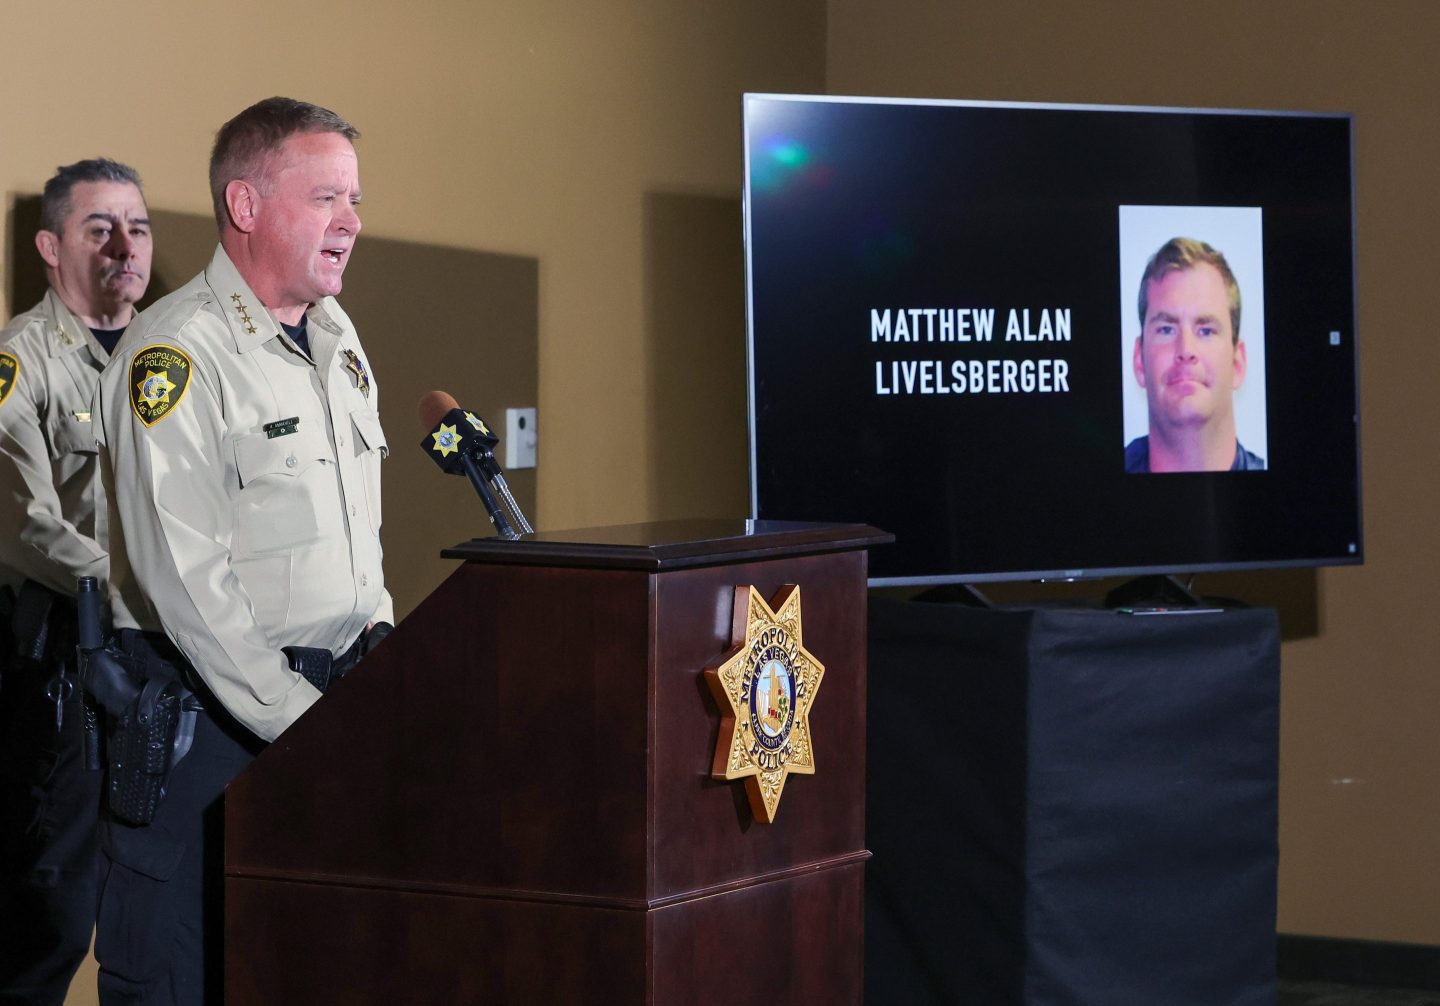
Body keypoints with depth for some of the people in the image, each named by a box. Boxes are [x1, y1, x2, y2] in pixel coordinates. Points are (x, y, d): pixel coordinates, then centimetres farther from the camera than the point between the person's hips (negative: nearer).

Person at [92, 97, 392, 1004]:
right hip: (208, 705, -7)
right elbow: (185, 577, -19)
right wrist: (299, 716, -20)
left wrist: (379, 648, 9)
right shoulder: (175, 353, -14)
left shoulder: (335, 334, 13)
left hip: (332, 688, 8)